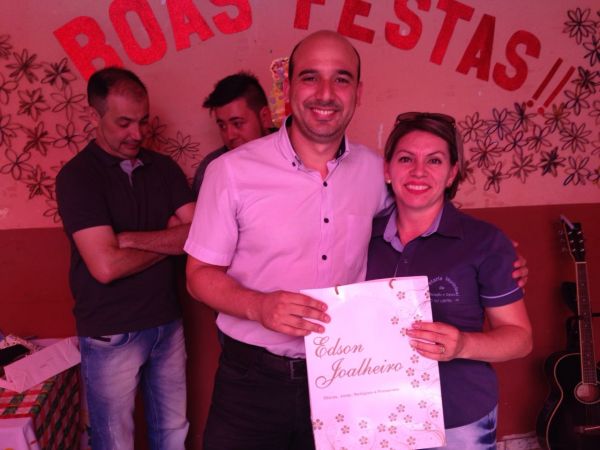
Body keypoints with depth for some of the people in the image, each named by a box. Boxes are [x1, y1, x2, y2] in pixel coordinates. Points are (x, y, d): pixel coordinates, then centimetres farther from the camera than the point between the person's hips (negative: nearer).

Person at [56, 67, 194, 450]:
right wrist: (169, 240, -8)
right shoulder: (77, 176, -11)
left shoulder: (163, 167, 3)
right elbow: (105, 266, -21)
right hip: (111, 334, -4)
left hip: (167, 324, 4)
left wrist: (130, 238, -18)